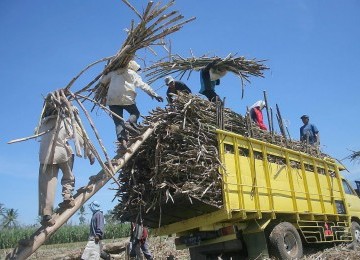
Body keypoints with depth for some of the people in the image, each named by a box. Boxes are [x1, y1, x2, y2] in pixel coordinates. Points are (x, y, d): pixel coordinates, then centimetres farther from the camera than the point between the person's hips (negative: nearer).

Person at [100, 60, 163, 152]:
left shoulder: (113, 72, 22)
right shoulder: (133, 74, 14)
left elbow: (102, 81, 24)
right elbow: (143, 85, 6)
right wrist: (154, 94, 4)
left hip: (112, 100, 2)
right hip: (127, 98, -2)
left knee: (118, 122, 1)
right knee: (135, 113, 21)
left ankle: (123, 141, -21)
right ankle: (130, 123, -13)